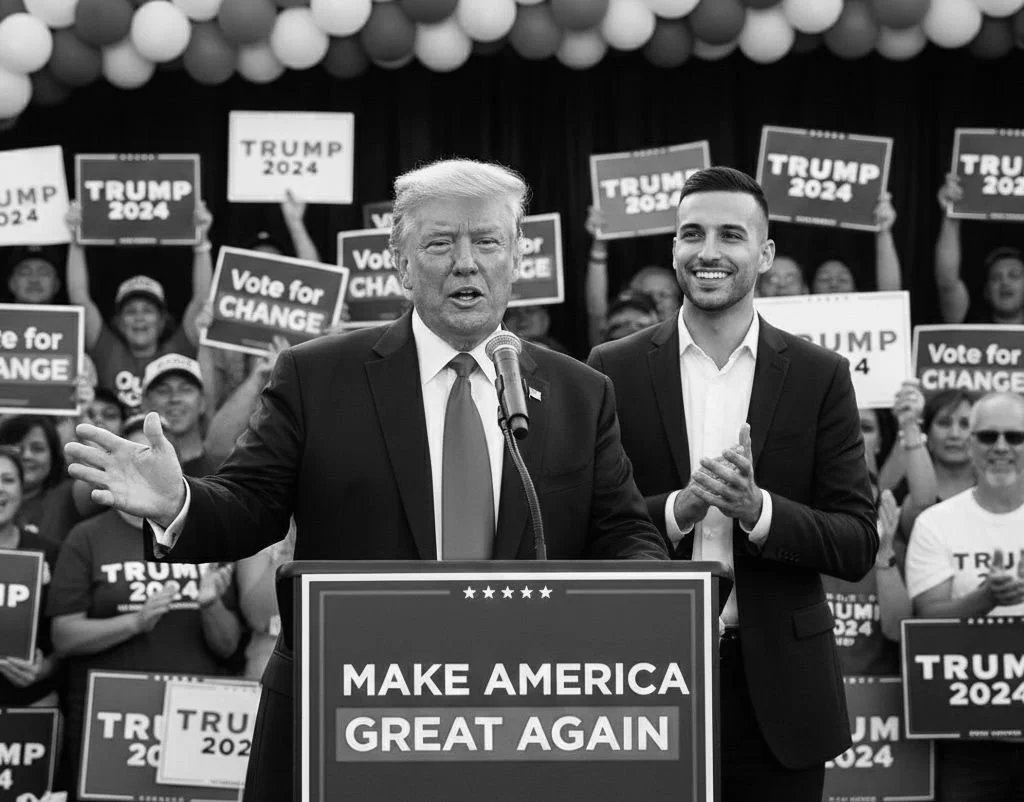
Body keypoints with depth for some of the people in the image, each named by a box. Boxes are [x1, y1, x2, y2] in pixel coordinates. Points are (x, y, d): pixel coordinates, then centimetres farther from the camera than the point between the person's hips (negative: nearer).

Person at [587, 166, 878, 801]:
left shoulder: (820, 376, 3)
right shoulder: (615, 372, 3)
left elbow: (859, 546, -1)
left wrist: (755, 508, -17)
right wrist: (681, 507, -17)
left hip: (777, 689, 0)